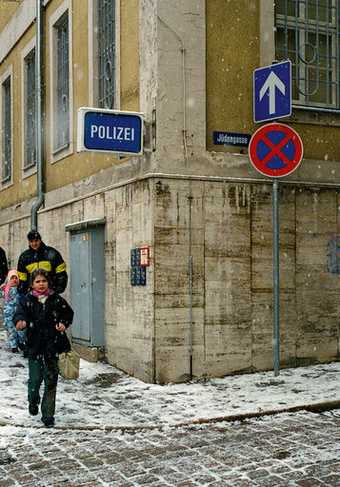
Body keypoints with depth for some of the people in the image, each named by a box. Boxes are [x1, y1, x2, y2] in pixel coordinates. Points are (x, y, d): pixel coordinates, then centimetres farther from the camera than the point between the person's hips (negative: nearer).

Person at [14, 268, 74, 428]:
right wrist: (20, 322, -40)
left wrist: (64, 323, -4)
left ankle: (48, 415, 15)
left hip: (52, 345, 1)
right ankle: (33, 401, 34)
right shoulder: (26, 300, -3)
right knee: (35, 379, 1)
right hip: (34, 346, -1)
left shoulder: (56, 299, 2)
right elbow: (19, 314, -18)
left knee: (51, 381, 4)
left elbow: (68, 313, 15)